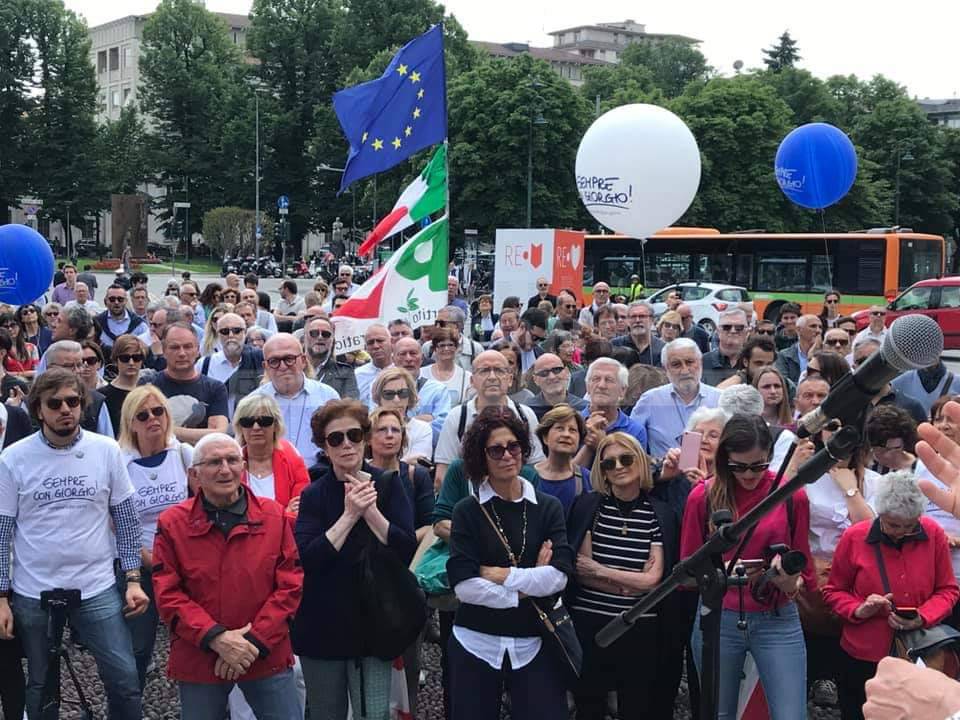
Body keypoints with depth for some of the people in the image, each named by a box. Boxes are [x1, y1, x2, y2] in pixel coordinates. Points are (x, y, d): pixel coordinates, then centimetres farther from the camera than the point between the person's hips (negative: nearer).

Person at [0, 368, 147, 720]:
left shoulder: (107, 451, -2)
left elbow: (127, 520, 4)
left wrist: (133, 579, -1)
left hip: (99, 590, 0)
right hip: (33, 595, 0)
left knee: (125, 680, -1)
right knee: (40, 688, 13)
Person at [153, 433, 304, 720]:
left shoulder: (274, 516, 0)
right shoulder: (172, 524, -2)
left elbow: (290, 585, -3)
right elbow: (168, 595, -6)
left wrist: (253, 642, -12)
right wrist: (216, 638, -17)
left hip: (268, 657, 0)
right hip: (198, 662, 0)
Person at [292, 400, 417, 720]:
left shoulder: (388, 485, 0)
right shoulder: (314, 495, 0)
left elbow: (407, 550, -9)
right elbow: (305, 558, -14)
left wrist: (370, 510, -19)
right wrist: (349, 515, -20)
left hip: (373, 624, -1)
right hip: (322, 627, 1)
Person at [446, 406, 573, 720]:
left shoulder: (548, 507, 2)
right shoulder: (467, 512, -2)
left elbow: (559, 576, -9)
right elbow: (464, 586, -12)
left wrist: (499, 574, -11)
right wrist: (530, 583, -10)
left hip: (533, 644, 1)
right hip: (475, 643, -1)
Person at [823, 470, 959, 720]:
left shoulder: (933, 534, -5)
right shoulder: (854, 537, -9)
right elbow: (834, 591, 2)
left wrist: (923, 618, -15)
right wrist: (859, 610, -17)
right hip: (863, 657, -1)